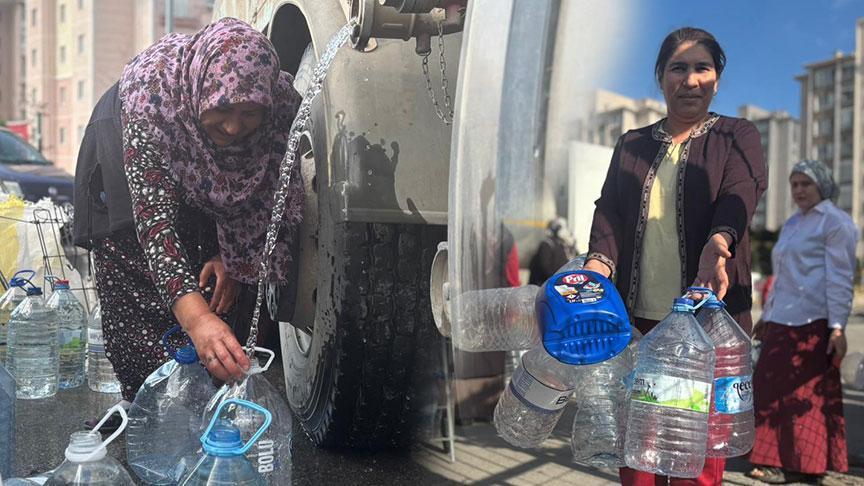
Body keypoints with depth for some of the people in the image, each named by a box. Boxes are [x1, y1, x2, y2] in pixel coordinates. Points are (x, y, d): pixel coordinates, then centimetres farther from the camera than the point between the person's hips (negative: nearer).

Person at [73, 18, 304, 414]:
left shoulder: (282, 102, -35)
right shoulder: (150, 93, -44)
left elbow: (271, 193, -16)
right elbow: (154, 217, -49)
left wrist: (235, 258, -22)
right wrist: (195, 317, -61)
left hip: (214, 181, 3)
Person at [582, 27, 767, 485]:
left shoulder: (737, 137, 8)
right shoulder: (632, 145, 16)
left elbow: (740, 192, -12)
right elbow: (609, 210, 2)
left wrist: (718, 242, -35)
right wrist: (599, 262, -19)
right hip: (637, 320, 3)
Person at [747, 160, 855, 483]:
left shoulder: (835, 222, -5)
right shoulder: (792, 224, 21)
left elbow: (840, 278, -12)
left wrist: (837, 326, -19)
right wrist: (766, 317, 25)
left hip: (812, 323, -8)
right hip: (782, 323, 9)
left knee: (800, 392, -4)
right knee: (774, 389, 10)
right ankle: (779, 459, 20)